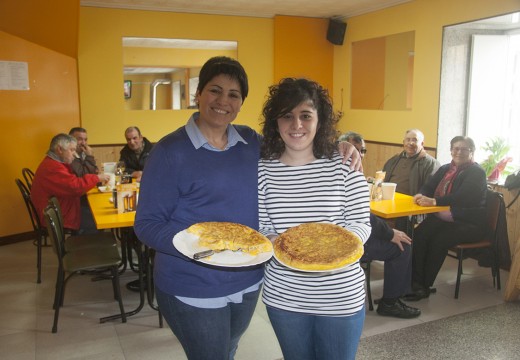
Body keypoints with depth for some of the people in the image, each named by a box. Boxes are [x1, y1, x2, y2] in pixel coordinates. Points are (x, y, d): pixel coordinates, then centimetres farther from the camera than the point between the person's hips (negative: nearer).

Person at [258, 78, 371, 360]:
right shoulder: (263, 170, -7)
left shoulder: (343, 166, -10)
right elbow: (261, 226, 0)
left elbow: (361, 224, -5)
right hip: (282, 296, 2)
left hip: (341, 297, -1)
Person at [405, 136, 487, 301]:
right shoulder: (446, 169, 15)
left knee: (438, 240, -29)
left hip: (468, 222, -5)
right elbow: (429, 186, 8)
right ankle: (415, 280, -20)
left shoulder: (477, 172, -6)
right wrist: (421, 195, -18)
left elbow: (462, 197, -23)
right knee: (419, 233, -23)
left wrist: (434, 201, -36)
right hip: (443, 217, 5)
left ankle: (424, 286, -16)